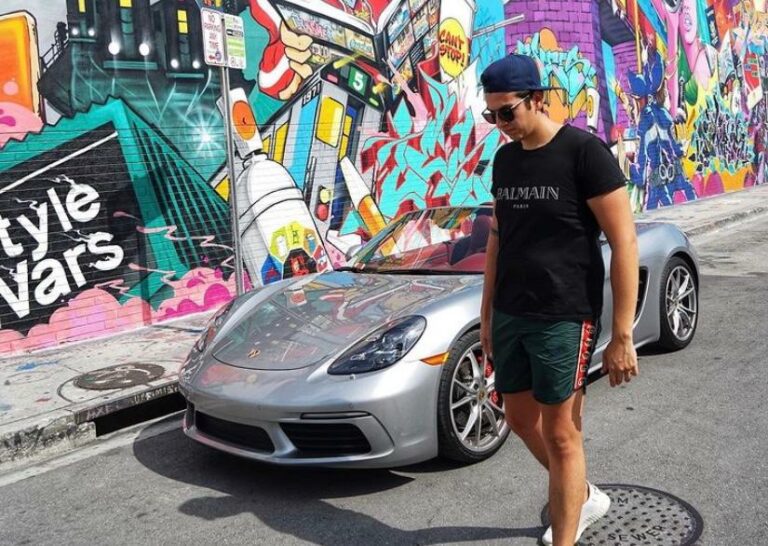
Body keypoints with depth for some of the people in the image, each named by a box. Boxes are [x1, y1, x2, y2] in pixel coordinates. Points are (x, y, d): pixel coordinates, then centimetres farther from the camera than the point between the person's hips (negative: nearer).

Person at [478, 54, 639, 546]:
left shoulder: (584, 151, -11)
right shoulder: (505, 159, 9)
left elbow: (624, 242, -13)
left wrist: (622, 335, -15)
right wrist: (487, 313, 15)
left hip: (564, 318, -7)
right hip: (510, 316, 7)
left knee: (560, 433, 1)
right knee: (521, 419, 17)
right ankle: (585, 497, 41)